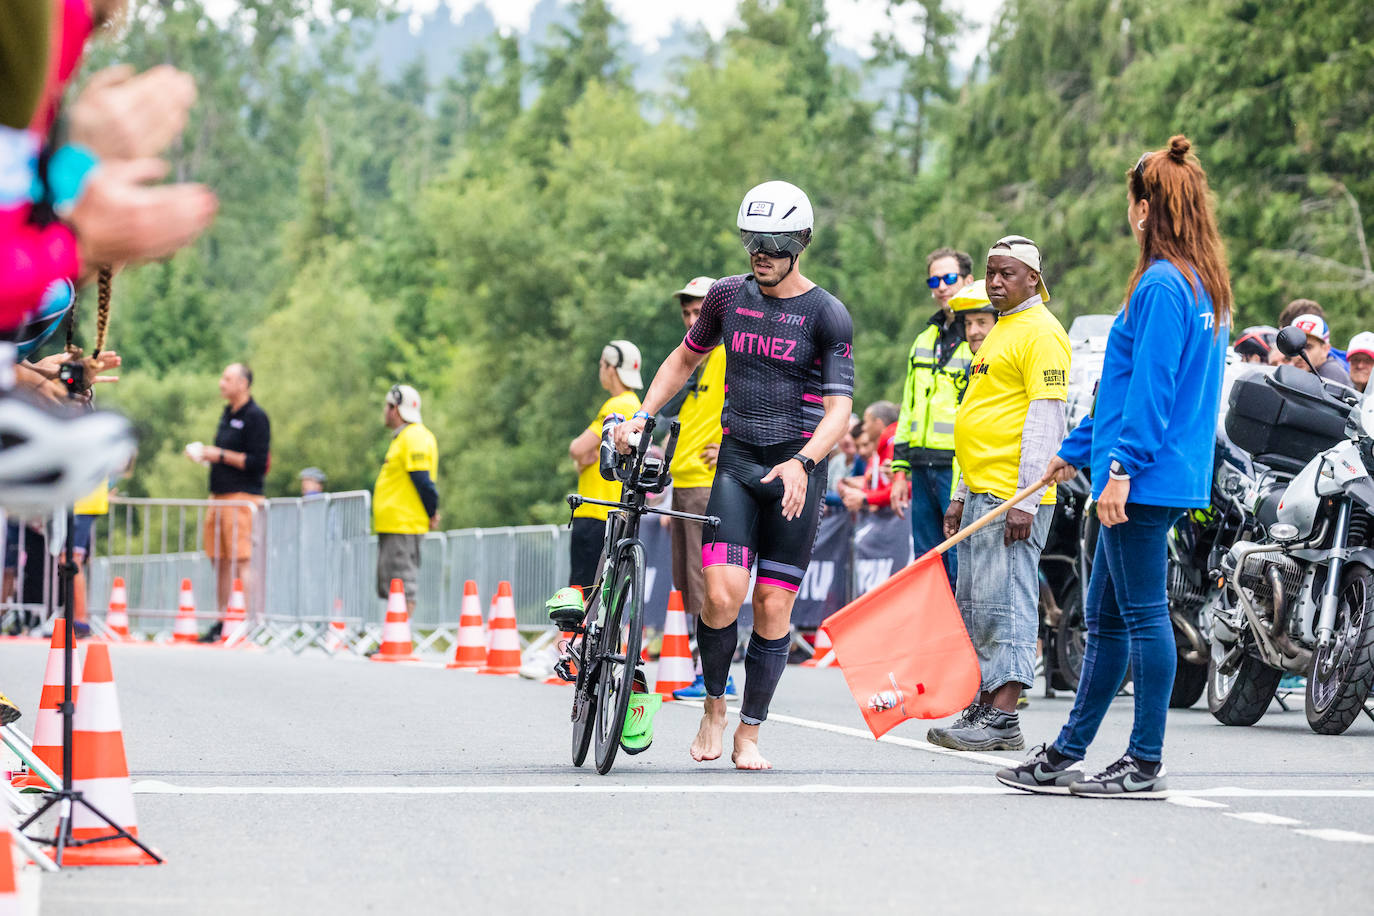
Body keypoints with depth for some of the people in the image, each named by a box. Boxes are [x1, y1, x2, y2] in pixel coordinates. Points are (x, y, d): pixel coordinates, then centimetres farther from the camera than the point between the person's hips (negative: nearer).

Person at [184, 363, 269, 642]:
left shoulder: (256, 417, -9)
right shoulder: (227, 414, 18)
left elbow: (257, 462, -16)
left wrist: (220, 455, -14)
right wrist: (203, 453, 11)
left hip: (243, 497, -9)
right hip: (219, 496, 9)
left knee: (243, 561, -13)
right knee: (220, 561, 9)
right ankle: (222, 622, 15)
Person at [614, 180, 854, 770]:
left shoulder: (827, 315, -6)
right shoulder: (728, 297, 6)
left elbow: (839, 409, -12)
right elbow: (686, 359, 22)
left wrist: (802, 463, -28)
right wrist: (642, 415, 9)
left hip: (797, 472, -2)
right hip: (736, 462, 2)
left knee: (773, 606, -1)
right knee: (723, 594, -15)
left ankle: (749, 736, 9)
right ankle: (714, 706, 9)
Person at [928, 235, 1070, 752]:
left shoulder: (1041, 333, -10)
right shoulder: (1001, 332, 21)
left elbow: (1044, 419, -16)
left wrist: (1025, 500, -21)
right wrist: (962, 495, 23)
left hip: (1013, 497, -10)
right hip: (982, 494, 10)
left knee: (1003, 603, -11)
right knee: (973, 607, 10)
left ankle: (1003, 720, -10)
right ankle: (982, 709, 15)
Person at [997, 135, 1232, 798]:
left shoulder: (1162, 285, -13)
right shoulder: (1205, 286, 17)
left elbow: (1149, 388, -20)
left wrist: (1122, 467, -21)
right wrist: (1077, 450, 30)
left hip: (1145, 481, -10)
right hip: (1173, 476, 10)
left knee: (1142, 614, -4)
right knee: (1105, 616, 13)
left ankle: (1146, 764, 0)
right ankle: (1065, 756, 18)